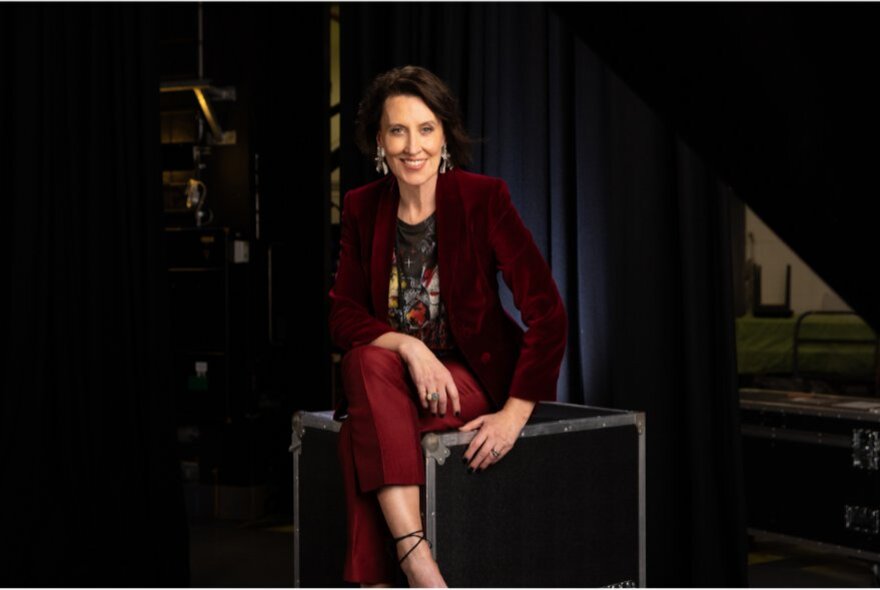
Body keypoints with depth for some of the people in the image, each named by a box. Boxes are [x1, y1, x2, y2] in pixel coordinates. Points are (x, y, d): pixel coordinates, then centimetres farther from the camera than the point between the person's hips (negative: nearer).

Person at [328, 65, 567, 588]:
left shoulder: (484, 199, -11)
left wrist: (515, 413, -25)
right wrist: (407, 345, -21)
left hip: (477, 378, -3)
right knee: (369, 360, -33)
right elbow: (343, 316, 0)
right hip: (393, 380, 4)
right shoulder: (363, 208, 2)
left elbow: (549, 314, -16)